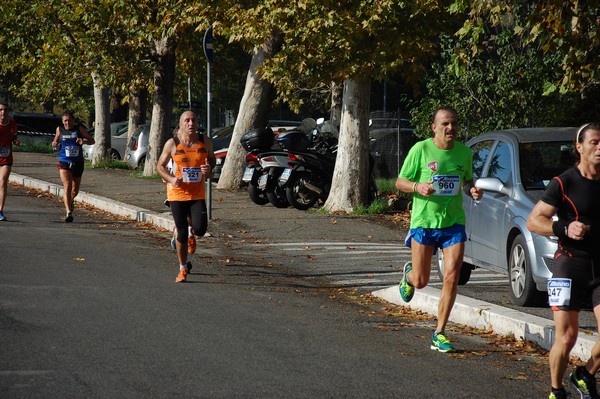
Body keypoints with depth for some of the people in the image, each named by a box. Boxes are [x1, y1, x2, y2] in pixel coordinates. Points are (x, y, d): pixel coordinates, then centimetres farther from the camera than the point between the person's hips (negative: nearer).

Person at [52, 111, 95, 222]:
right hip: (64, 163, -1)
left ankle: (71, 200, 48)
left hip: (78, 163, 1)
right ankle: (69, 212, -21)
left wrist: (83, 141, -21)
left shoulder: (79, 129, 0)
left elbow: (92, 140, 1)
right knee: (67, 186, -18)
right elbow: (56, 141, 20)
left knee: (75, 189, 13)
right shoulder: (59, 130, 4)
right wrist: (54, 144, -4)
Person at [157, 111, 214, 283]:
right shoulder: (172, 144, -4)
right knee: (182, 234, 1)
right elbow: (160, 166, 4)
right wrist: (171, 179, -15)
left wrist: (209, 168, -9)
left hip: (198, 194, 1)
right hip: (177, 193, -1)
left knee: (200, 229, -14)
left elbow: (212, 159, 16)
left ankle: (192, 233, 26)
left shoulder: (205, 142, 0)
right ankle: (183, 269, 20)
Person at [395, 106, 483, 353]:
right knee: (421, 281, 4)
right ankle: (409, 274, 44)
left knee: (451, 278, -10)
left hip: (454, 223, 2)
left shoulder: (464, 152, 4)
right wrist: (418, 187, -21)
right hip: (423, 221, -2)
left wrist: (472, 190, -2)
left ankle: (439, 335, 1)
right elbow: (400, 182, -1)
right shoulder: (420, 149, -7)